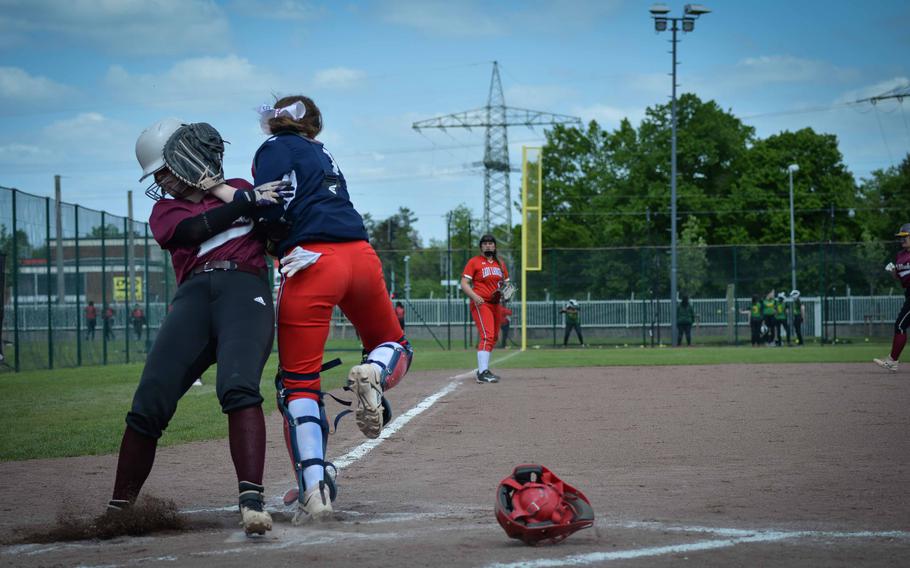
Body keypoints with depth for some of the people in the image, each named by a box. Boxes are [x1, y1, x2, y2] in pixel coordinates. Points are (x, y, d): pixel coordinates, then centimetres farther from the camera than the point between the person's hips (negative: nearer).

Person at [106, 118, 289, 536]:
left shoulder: (239, 188, 26)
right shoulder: (165, 210, 25)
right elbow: (194, 229, 3)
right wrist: (250, 201, -6)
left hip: (246, 287, -2)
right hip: (194, 293, 2)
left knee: (238, 387, -29)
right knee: (148, 404, -12)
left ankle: (251, 500, -42)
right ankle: (117, 511, -4)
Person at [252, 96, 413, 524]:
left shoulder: (276, 148, 7)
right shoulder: (322, 155, 30)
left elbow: (271, 209, -10)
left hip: (312, 262, -6)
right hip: (362, 256, 6)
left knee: (298, 383, -3)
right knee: (394, 345, 26)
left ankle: (314, 489, -17)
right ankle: (374, 372, -12)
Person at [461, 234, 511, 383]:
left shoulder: (500, 264, 17)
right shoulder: (474, 262, 0)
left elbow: (506, 282, 24)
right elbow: (464, 283, -6)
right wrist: (474, 296, -22)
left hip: (495, 304, 7)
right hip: (480, 303, -7)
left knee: (494, 338, 14)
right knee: (487, 336, -21)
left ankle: (483, 370, 27)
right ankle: (482, 373, -29)